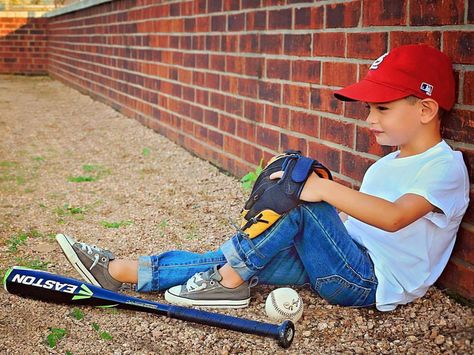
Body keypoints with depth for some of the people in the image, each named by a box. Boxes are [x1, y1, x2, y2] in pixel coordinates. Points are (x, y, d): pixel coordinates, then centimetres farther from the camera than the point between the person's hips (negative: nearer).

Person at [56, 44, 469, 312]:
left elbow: (393, 217, -30)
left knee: (299, 196, -28)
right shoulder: (385, 165, 19)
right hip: (340, 263, 8)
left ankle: (230, 280, -14)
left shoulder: (446, 167, -11)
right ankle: (120, 271, -7)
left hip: (371, 282, -8)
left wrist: (324, 189, -32)